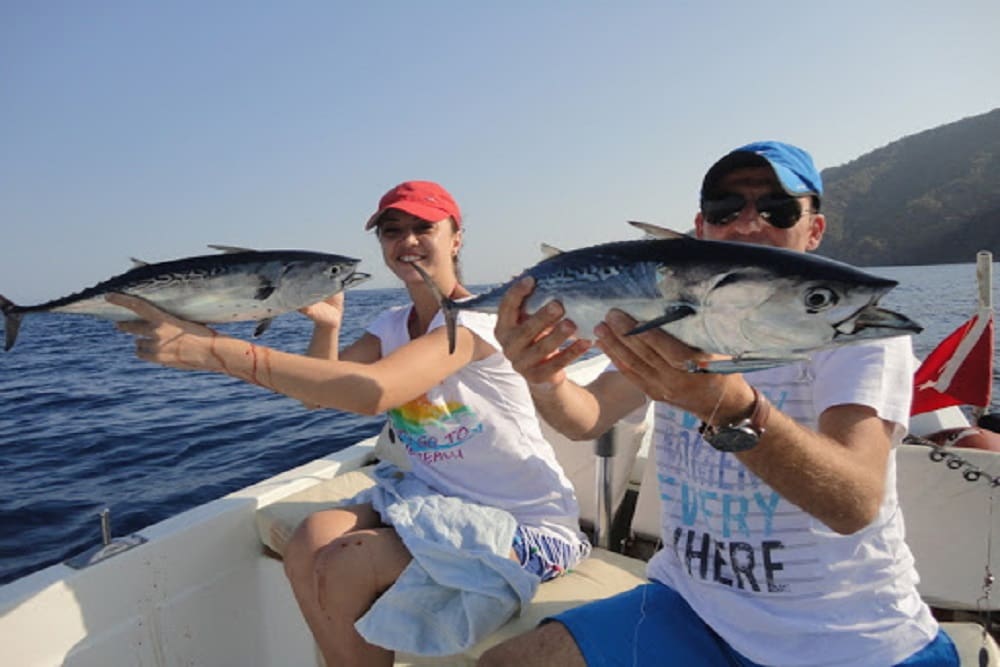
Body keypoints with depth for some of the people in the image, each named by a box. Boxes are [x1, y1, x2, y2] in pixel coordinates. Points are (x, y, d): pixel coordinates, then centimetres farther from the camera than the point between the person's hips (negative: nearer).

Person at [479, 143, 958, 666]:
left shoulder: (858, 326, -11)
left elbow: (856, 503, -26)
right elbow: (587, 420, -8)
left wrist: (729, 405, -43)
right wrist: (546, 382, -30)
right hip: (692, 609, 4)